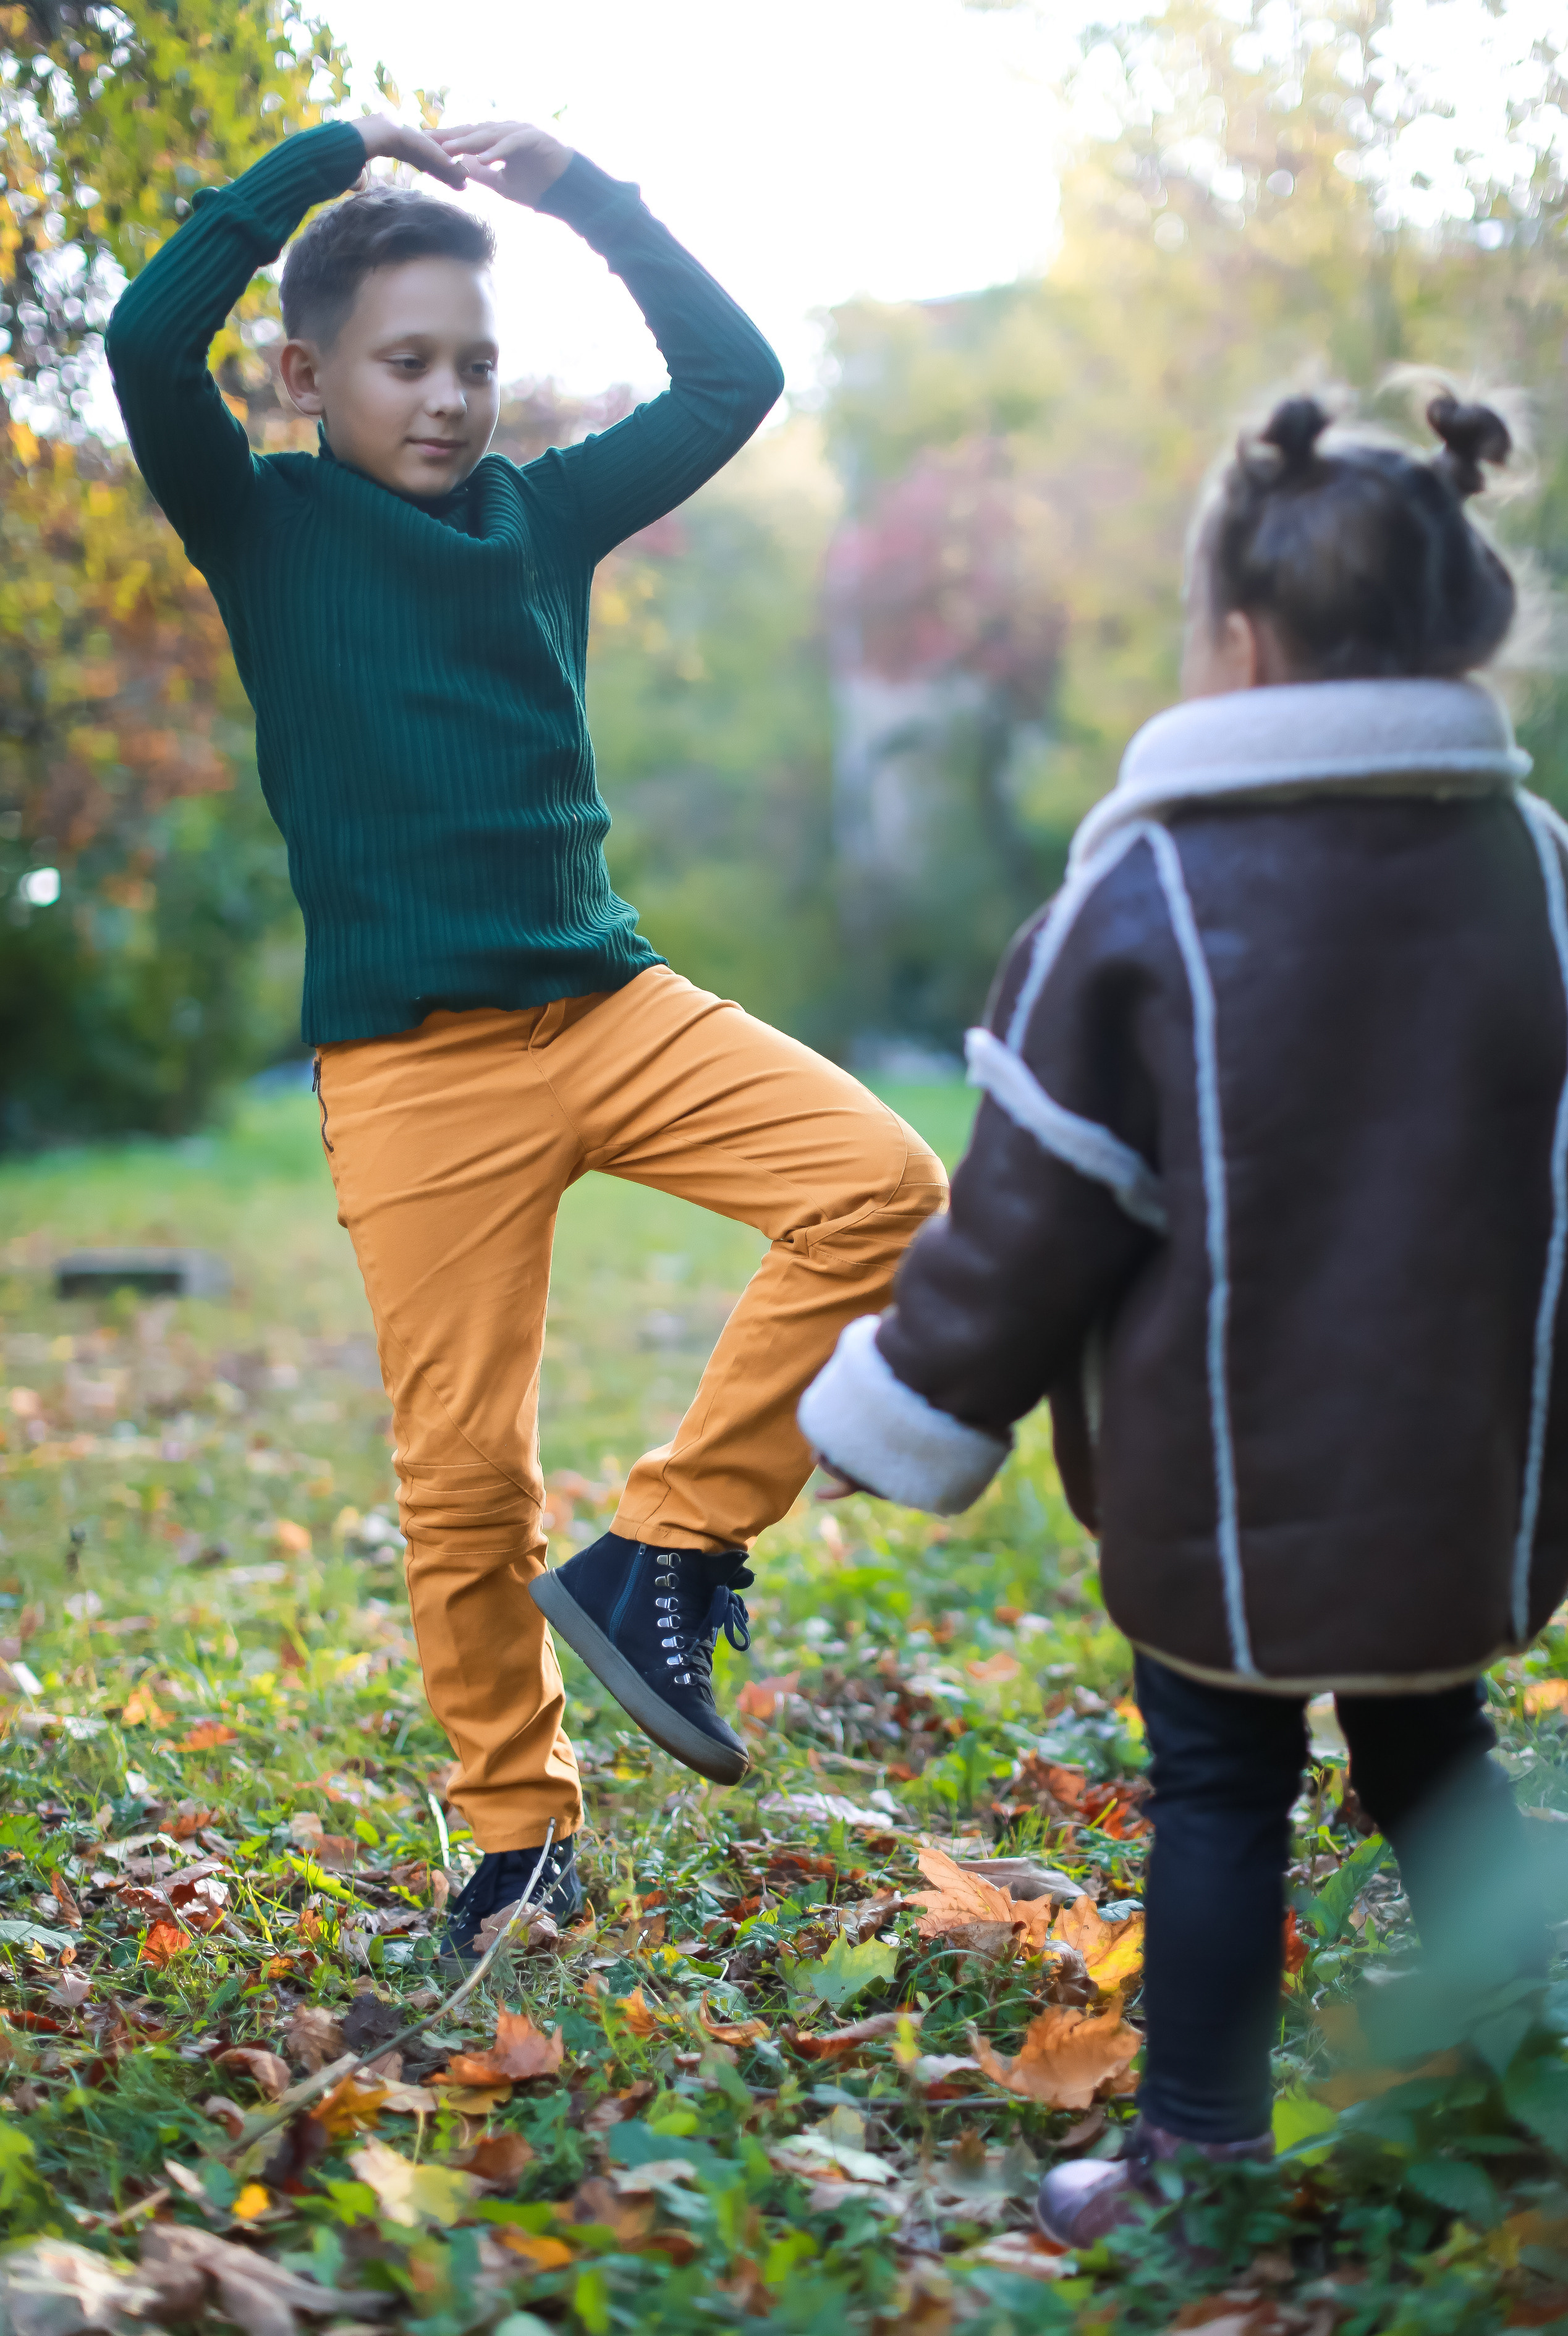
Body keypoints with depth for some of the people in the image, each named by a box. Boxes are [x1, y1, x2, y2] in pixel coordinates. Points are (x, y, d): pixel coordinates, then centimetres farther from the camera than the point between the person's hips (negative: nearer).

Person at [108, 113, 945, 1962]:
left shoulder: (544, 510, 12)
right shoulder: (264, 526, 3)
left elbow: (734, 377, 10)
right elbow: (149, 342, -14)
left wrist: (583, 195, 4)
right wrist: (332, 155, -8)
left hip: (609, 997, 4)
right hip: (413, 1057, -4)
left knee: (881, 1184, -17)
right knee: (462, 1466, -2)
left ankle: (658, 1560, -7)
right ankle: (520, 1837, 17)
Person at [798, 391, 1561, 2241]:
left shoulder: (1148, 892, -14)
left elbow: (1028, 1220, -10)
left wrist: (911, 1421, 3)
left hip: (1222, 1481, -3)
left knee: (1220, 1792, 11)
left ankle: (1197, 2163, 21)